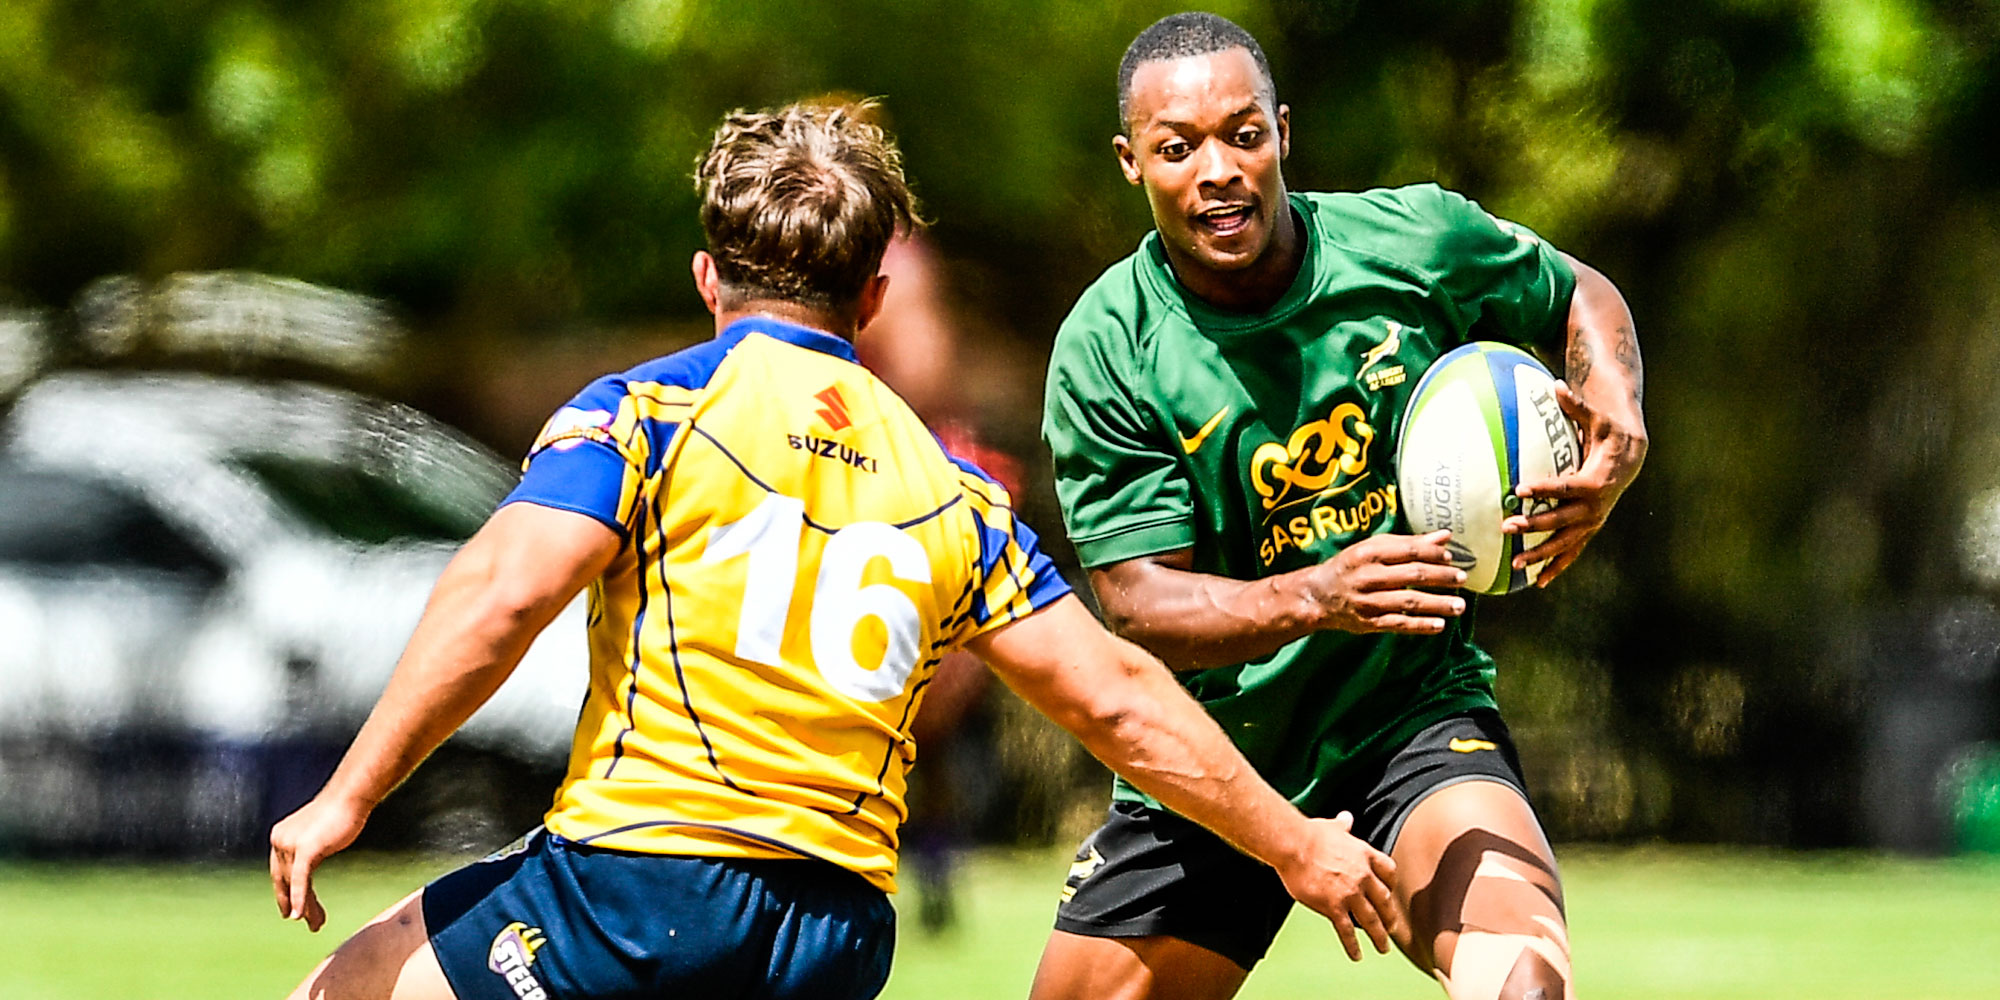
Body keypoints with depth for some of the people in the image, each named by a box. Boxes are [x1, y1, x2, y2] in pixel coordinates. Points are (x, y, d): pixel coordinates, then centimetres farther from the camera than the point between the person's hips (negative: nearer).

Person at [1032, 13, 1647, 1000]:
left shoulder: (1414, 238, -8)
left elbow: (1579, 295, 13)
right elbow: (1140, 602, -16)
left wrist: (1618, 430, -9)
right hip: (1206, 761, 2)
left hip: (1415, 713, -1)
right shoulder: (1104, 352, -12)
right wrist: (1313, 598, -35)